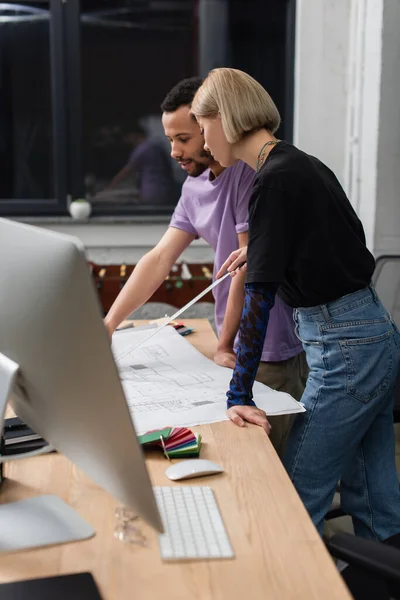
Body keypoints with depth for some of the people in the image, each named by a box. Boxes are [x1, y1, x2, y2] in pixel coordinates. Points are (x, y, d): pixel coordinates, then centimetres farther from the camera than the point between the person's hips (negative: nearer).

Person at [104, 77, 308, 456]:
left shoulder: (251, 172, -18)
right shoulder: (194, 186, 8)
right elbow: (159, 260, 5)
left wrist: (225, 346, -8)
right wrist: (108, 324, -2)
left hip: (274, 351, -8)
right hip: (238, 346, 8)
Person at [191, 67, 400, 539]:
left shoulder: (273, 180, -16)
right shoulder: (302, 165, 12)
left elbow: (259, 294, -20)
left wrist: (240, 394, -18)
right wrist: (260, 250, 28)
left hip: (346, 348, -10)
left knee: (296, 502, -1)